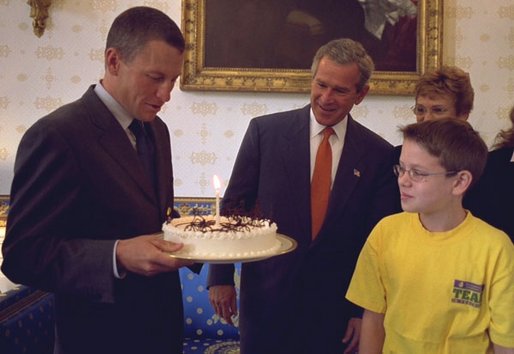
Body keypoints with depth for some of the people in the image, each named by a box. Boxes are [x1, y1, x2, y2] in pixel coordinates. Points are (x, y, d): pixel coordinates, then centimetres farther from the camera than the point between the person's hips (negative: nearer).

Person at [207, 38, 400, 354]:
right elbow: (233, 207, -1)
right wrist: (221, 277, -2)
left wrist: (365, 311, 1)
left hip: (335, 304, 1)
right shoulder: (265, 131, -6)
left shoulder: (379, 153, -4)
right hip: (266, 295, 0)